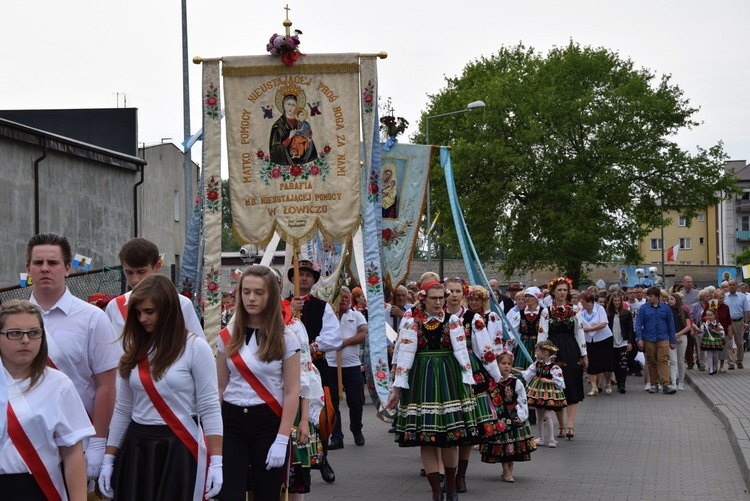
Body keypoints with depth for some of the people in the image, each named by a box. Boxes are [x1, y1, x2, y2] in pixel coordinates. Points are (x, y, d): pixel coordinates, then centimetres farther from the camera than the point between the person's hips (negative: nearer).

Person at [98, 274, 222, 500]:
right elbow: (122, 409, 12)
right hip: (136, 447, 5)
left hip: (179, 447, -4)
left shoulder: (195, 347, -6)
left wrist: (216, 461, -12)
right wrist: (108, 459, 9)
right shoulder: (134, 349, 9)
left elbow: (209, 407, -8)